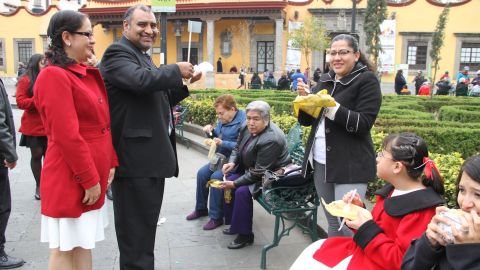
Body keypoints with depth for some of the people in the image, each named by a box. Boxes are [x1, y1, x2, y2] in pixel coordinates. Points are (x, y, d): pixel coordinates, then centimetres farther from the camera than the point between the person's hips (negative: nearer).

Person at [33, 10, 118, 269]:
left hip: (92, 176, 9)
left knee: (83, 244, 17)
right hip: (70, 180, -9)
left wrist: (110, 163, 11)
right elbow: (66, 136, -21)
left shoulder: (87, 73, 11)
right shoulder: (54, 76, -17)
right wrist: (89, 180, -17)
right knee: (64, 249, 5)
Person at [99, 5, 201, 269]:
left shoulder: (143, 57, 19)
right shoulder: (117, 52, -10)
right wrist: (176, 70, -14)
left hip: (151, 157, 10)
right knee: (136, 231, -1)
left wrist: (184, 82, 10)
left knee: (145, 226, 22)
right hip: (134, 159, -10)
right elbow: (141, 80, -30)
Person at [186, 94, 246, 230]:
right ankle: (201, 209, 15)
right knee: (202, 173, -3)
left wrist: (223, 143, -28)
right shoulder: (223, 120, 6)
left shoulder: (243, 122, -20)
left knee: (216, 177, -25)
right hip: (221, 157, 9)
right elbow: (217, 137, 19)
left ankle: (216, 217, -11)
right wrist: (210, 130, -3)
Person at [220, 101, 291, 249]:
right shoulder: (247, 128, -5)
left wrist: (235, 184, -22)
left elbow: (258, 173, -27)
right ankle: (235, 223, 17)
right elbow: (237, 148, 13)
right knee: (229, 181, 0)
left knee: (242, 191, -24)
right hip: (252, 170, 9)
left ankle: (245, 235, -7)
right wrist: (232, 162, -8)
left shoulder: (271, 140, -30)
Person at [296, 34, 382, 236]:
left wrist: (333, 108, -27)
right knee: (332, 221, 15)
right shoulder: (324, 80, 12)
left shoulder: (367, 80, -5)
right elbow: (306, 120, 14)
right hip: (320, 162, 6)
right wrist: (304, 98, -5)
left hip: (350, 165, -6)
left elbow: (363, 123, -16)